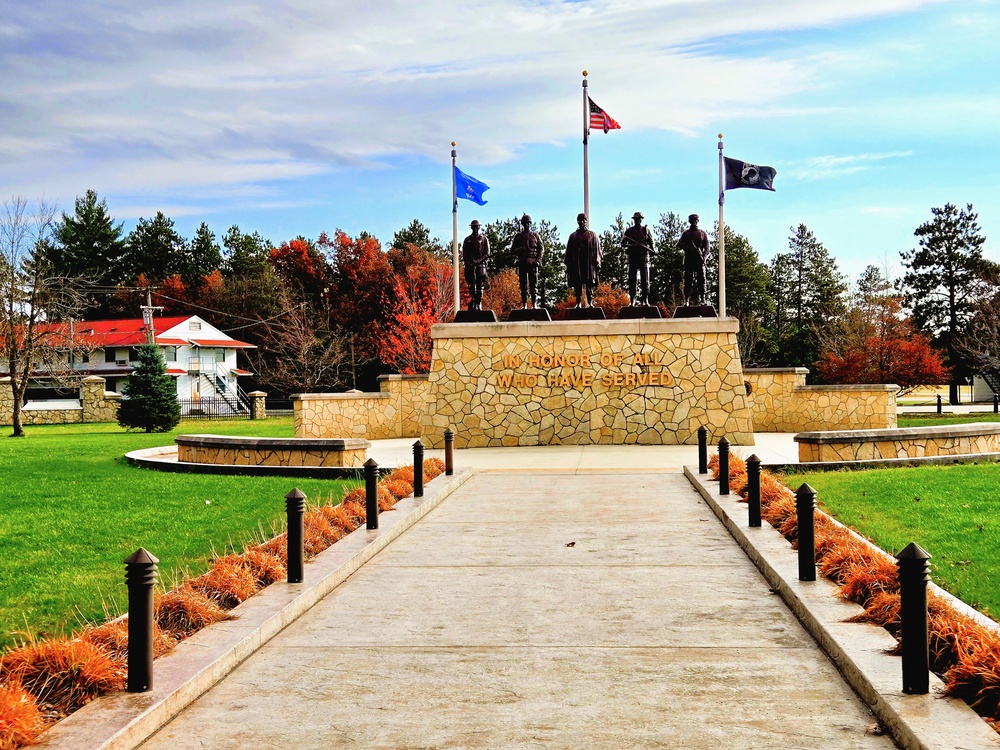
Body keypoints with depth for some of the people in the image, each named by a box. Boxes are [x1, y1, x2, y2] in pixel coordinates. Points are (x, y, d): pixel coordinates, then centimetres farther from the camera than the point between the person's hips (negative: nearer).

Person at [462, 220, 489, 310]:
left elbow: (487, 253, 2)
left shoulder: (484, 238, 8)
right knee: (472, 286, -4)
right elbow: (464, 254, 11)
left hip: (480, 264, -1)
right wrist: (469, 263, -6)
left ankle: (479, 304, 0)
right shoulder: (467, 240, 13)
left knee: (480, 286, -3)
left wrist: (478, 261, -11)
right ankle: (472, 306, -3)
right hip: (470, 265, 1)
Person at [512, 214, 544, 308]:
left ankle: (534, 304, -2)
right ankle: (524, 305, 1)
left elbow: (541, 249, 9)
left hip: (533, 263, -1)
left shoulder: (535, 235, 11)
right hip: (522, 263, 1)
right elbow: (513, 250, 12)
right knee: (523, 285, -1)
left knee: (533, 284, -3)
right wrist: (520, 249, -11)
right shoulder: (518, 236, 12)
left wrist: (538, 260, -4)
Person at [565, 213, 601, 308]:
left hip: (589, 263, -1)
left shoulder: (592, 235, 9)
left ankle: (590, 302, -4)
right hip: (576, 263, 2)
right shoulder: (573, 236, 13)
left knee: (589, 284, -5)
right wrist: (568, 265, 4)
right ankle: (578, 303, 3)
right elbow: (569, 251, 11)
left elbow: (597, 250, 4)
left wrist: (597, 263, -5)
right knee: (577, 284, 0)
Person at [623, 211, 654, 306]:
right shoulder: (629, 231, 9)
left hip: (644, 257, 0)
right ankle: (632, 300, 3)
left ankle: (645, 300, -1)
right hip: (632, 258, 1)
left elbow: (651, 243, 12)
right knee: (632, 280, 0)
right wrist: (627, 247, -13)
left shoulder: (646, 230, 9)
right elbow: (623, 243, 8)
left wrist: (651, 250, -7)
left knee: (645, 280, -3)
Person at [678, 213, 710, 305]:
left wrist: (704, 257, -10)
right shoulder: (686, 234, 13)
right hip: (689, 260, 0)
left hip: (700, 260, 0)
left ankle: (702, 299, -3)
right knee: (688, 280, -4)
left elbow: (706, 247, 7)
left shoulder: (703, 233, 12)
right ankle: (686, 299, -3)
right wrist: (690, 249, -17)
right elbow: (680, 244, 2)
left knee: (701, 279, -4)